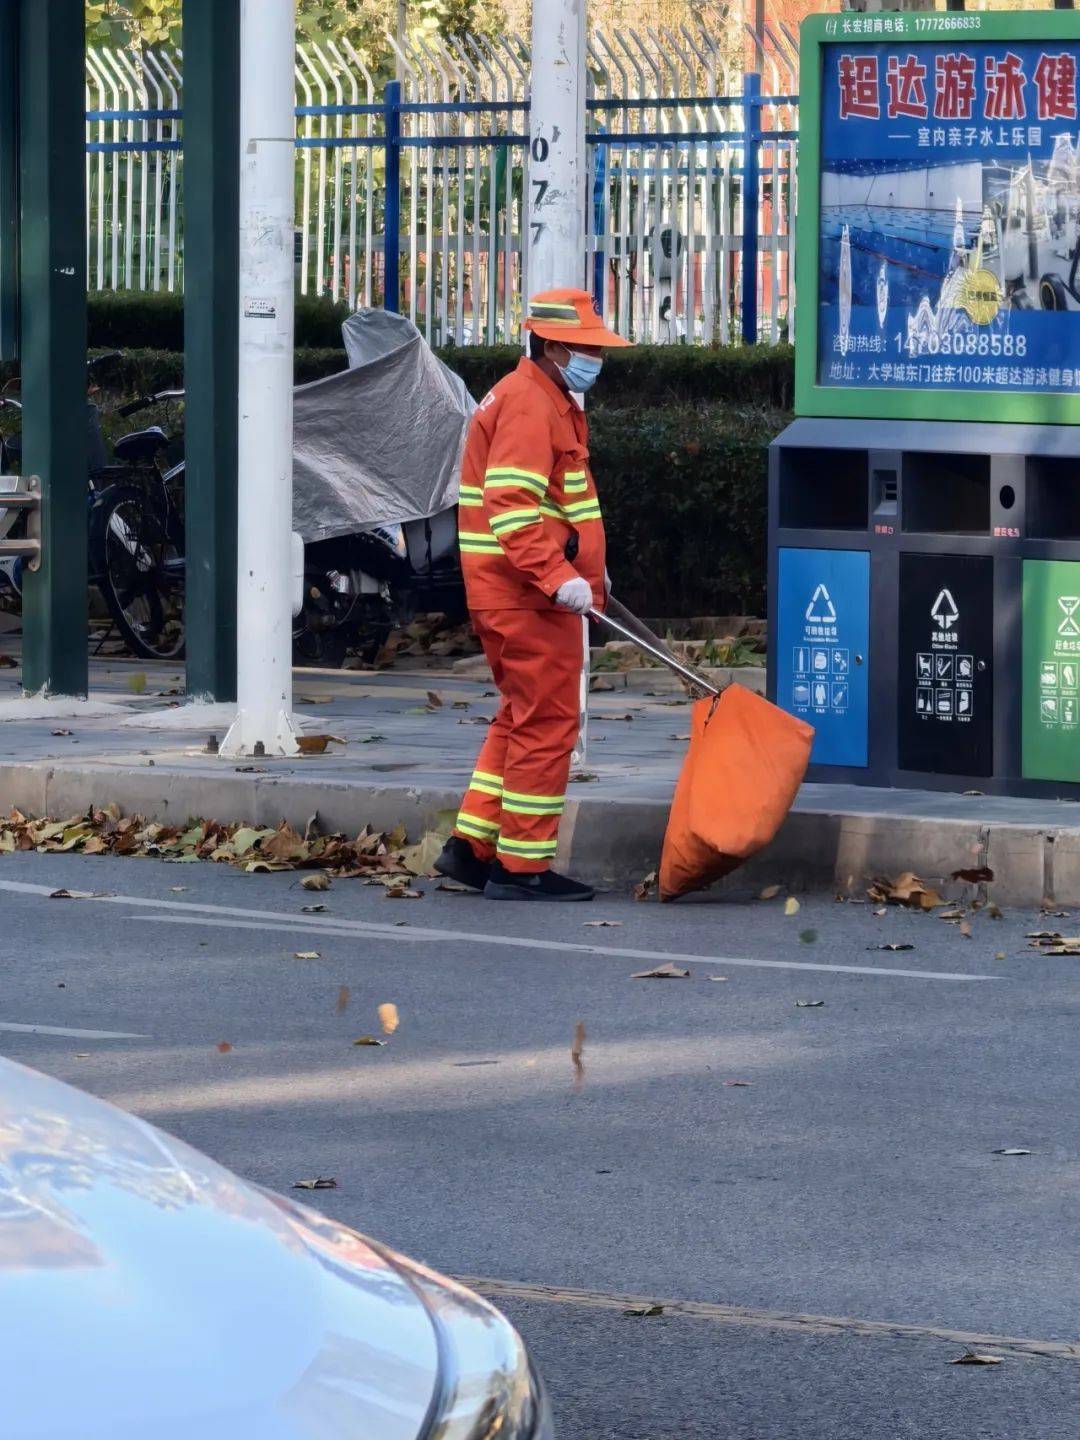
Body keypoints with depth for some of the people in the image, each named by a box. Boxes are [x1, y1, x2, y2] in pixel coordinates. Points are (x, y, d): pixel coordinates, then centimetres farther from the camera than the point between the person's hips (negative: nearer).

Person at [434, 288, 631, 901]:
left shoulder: (554, 403, 20)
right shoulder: (528, 404, -15)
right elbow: (512, 509, -26)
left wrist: (590, 568, 26)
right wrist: (558, 577, -32)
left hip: (534, 592, 11)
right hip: (528, 597, -11)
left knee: (522, 720, 17)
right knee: (546, 725, -6)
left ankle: (472, 846, 21)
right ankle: (523, 866, -2)